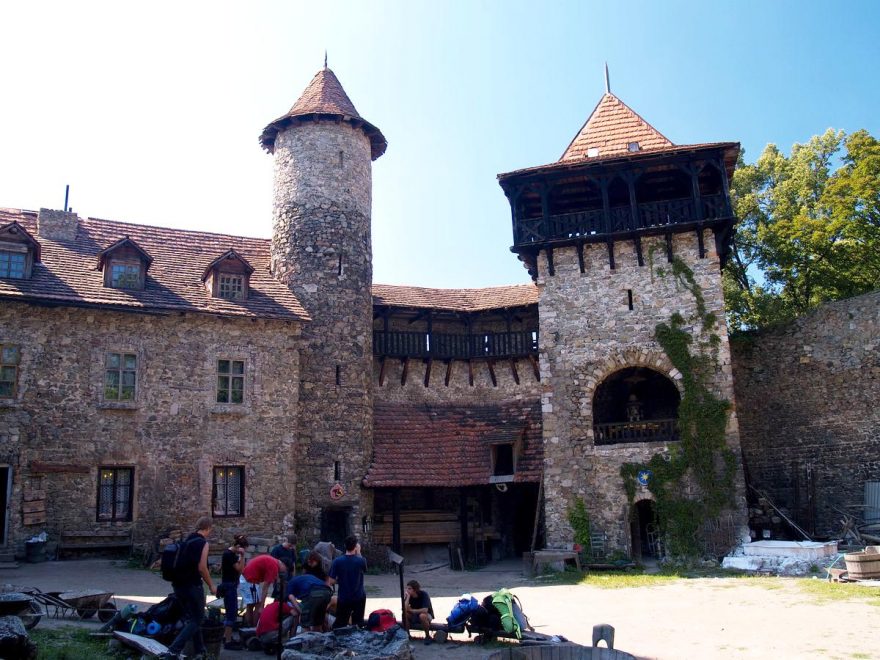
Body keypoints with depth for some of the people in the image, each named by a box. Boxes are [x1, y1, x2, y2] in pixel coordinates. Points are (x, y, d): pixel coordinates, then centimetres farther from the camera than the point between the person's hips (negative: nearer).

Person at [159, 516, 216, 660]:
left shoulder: (186, 541, 14)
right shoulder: (203, 543, -11)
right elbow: (201, 568, -17)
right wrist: (211, 585, -6)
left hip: (179, 585, 8)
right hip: (192, 586, -8)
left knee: (191, 618, 18)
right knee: (196, 620, 0)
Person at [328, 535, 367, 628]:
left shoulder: (337, 561, -13)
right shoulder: (361, 561, -13)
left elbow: (331, 582, -10)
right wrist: (358, 553, 6)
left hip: (343, 599, 0)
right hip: (359, 598, 0)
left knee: (339, 624, 11)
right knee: (358, 623, 15)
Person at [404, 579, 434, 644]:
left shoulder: (423, 594, -24)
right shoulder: (408, 595, -12)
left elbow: (425, 610, -34)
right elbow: (405, 609, -24)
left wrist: (412, 610, -23)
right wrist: (408, 597, -29)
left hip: (427, 615, -4)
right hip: (414, 616, 4)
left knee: (422, 615, -37)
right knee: (405, 614, -25)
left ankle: (427, 636, -15)